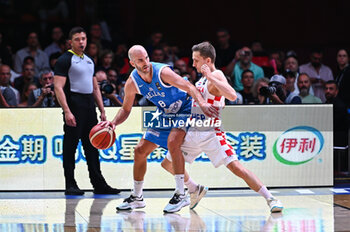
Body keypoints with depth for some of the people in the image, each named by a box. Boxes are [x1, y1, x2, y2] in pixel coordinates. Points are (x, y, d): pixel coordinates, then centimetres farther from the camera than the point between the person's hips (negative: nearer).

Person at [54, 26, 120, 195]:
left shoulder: (89, 61, 18)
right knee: (70, 146, -3)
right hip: (74, 104, -7)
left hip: (89, 105, 8)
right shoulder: (65, 60, -5)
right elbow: (58, 88, -13)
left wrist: (102, 110, 15)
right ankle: (70, 185, 1)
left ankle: (99, 185, 11)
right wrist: (67, 111, -22)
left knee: (92, 146, 9)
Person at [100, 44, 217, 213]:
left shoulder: (162, 72, -28)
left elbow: (189, 87, -36)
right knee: (140, 151, 4)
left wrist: (202, 103, -53)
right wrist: (114, 123, -17)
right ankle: (136, 197, 20)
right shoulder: (132, 83, -11)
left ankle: (180, 195, -27)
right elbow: (126, 109, 3)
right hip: (165, 114, 7)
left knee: (172, 142, -32)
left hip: (184, 110, -7)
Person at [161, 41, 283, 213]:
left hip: (211, 133, -9)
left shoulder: (216, 76, -13)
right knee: (168, 163, 13)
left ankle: (270, 199, -15)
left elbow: (232, 95, -33)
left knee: (235, 167, -19)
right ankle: (195, 190, 33)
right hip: (193, 133, 9)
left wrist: (210, 77, -32)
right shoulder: (202, 79, 13)